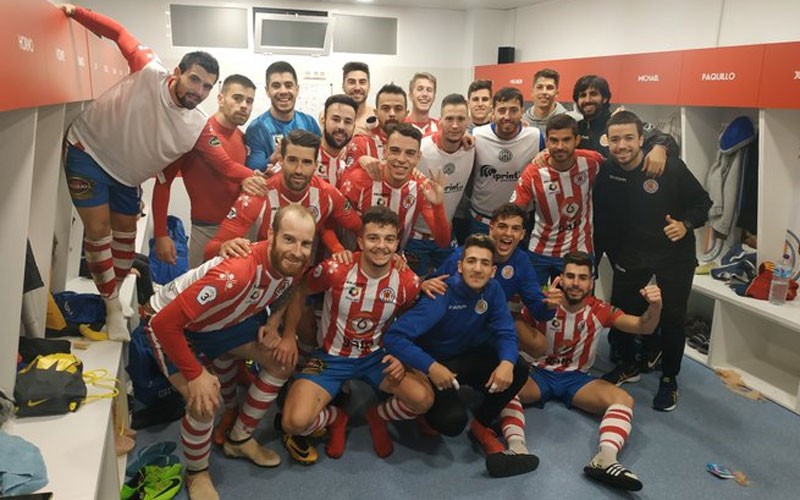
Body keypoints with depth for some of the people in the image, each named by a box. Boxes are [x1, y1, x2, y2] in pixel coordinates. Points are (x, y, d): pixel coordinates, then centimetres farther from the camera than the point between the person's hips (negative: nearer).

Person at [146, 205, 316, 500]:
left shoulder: (295, 264, -20)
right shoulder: (237, 272, -43)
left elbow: (280, 296, 5)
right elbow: (164, 323, -38)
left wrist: (274, 327, -13)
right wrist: (195, 375, -31)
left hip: (226, 320, 7)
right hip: (173, 324, -7)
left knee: (283, 361, 0)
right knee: (205, 403, -24)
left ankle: (240, 439, 20)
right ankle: (196, 474, 10)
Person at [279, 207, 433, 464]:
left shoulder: (408, 282, -12)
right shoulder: (334, 270, -21)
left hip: (376, 356, 2)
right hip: (331, 356, -2)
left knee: (424, 399, -21)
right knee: (295, 423, -23)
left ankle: (377, 416, 14)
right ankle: (335, 416, 15)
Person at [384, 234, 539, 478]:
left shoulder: (493, 290, -10)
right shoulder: (442, 294, -27)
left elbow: (506, 333, -9)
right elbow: (394, 337, -31)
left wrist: (506, 362, -32)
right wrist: (431, 367, -42)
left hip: (466, 358, 6)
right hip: (433, 363, -5)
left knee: (517, 372, -18)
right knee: (453, 420, -29)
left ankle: (481, 424, 5)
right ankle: (430, 409, 9)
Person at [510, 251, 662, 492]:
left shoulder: (599, 310, -2)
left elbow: (643, 327, -10)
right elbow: (513, 336, -14)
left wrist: (655, 306, -30)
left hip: (577, 378, 2)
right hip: (540, 373, -1)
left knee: (624, 399, -25)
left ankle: (605, 458, -47)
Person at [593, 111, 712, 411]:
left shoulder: (670, 167, -16)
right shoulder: (605, 172, -7)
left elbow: (702, 203, -6)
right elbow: (601, 218, 3)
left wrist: (686, 224, -22)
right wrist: (609, 253, -2)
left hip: (674, 255, -2)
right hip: (630, 255, 3)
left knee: (672, 319, 2)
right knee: (620, 312, 7)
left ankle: (669, 379, 25)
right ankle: (628, 366, 33)